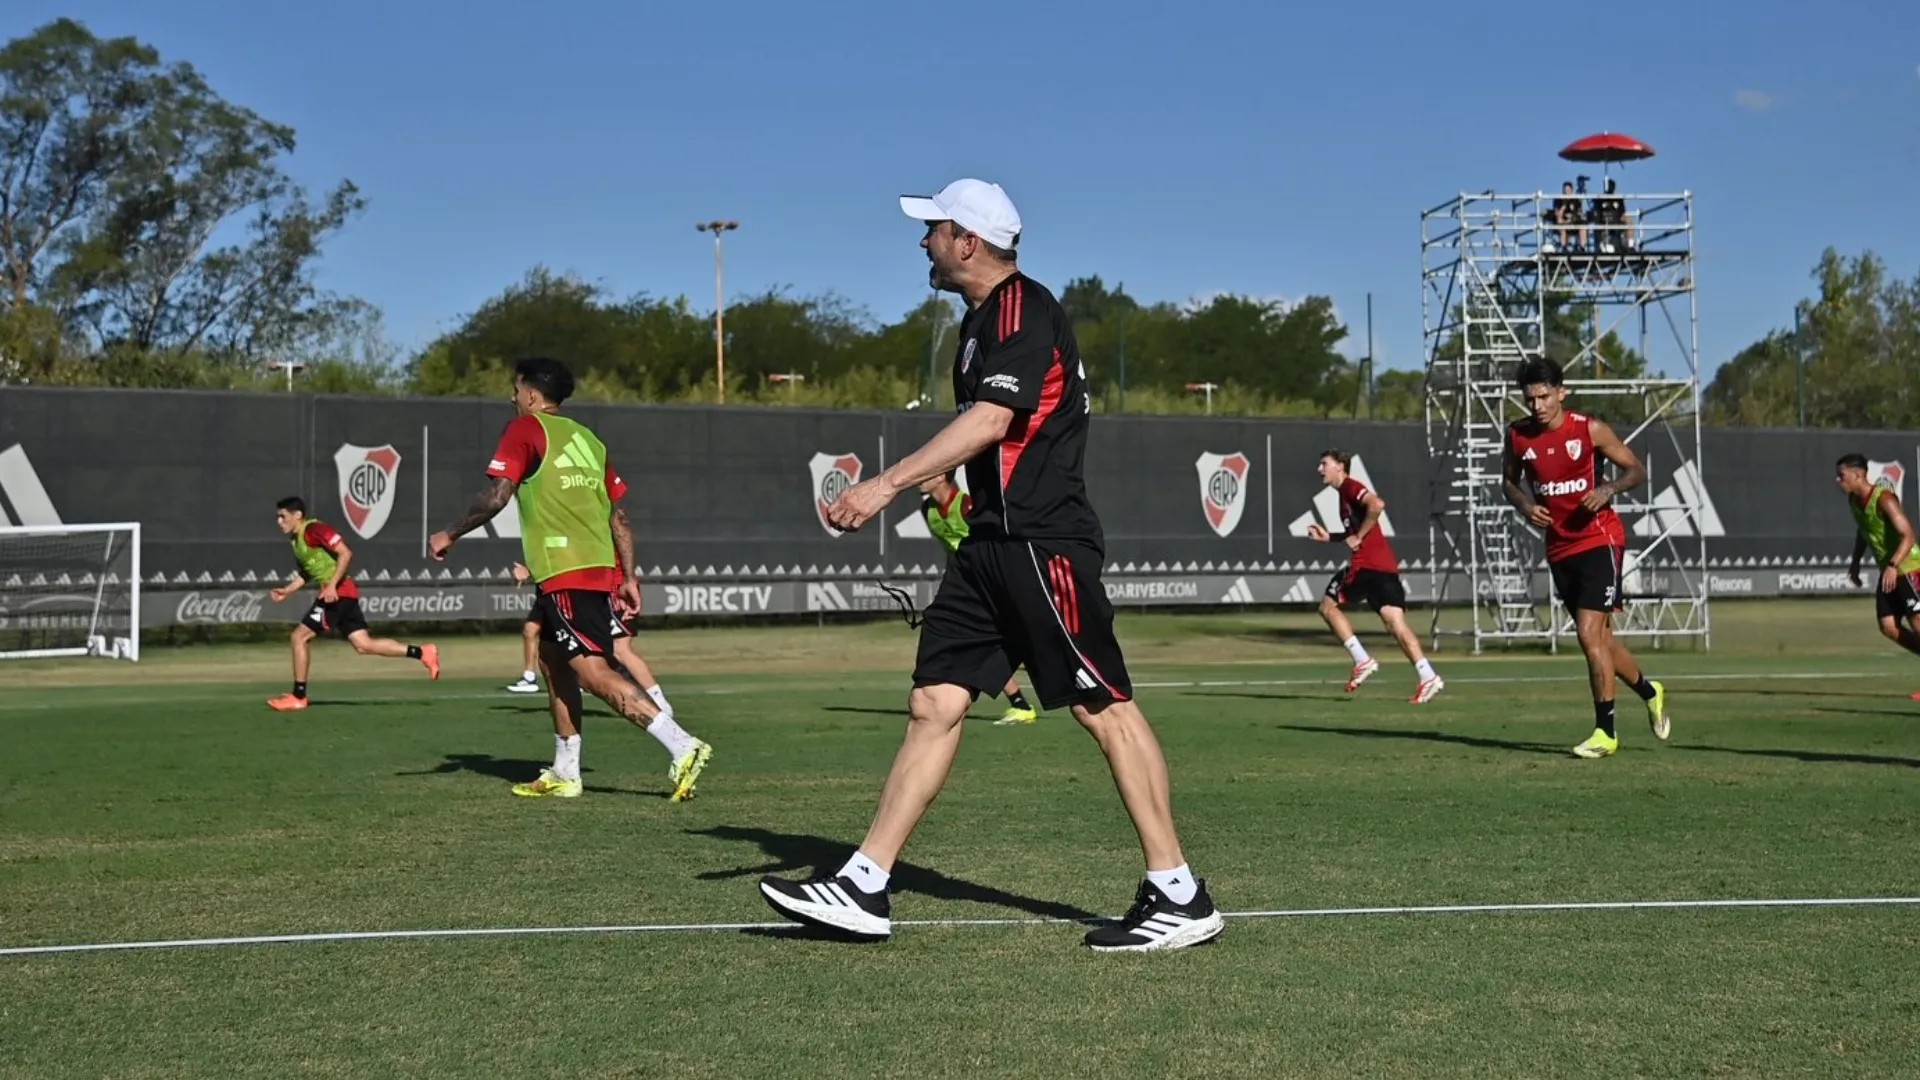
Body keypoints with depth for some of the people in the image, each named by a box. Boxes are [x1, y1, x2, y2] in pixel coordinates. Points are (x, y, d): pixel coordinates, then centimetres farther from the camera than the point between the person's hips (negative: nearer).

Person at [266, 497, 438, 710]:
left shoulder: (313, 529, -11)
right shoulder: (297, 540, 18)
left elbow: (345, 553, -19)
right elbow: (306, 574, 28)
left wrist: (332, 585, -24)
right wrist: (286, 590, 14)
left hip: (337, 592, -9)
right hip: (335, 594, 9)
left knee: (300, 636, -5)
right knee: (364, 645, 3)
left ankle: (298, 696, 1)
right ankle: (422, 652, 3)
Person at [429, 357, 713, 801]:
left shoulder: (525, 429, -1)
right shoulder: (588, 438, 19)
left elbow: (495, 497, -9)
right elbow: (619, 515, 17)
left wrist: (449, 535, 4)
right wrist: (628, 578, 19)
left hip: (564, 573, -8)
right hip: (600, 569, 9)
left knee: (592, 672, -13)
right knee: (552, 660, 19)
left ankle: (682, 747, -25)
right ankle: (564, 774, 22)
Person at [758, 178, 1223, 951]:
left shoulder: (1023, 307, -11)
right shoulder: (982, 317, 19)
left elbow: (991, 422, -24)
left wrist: (887, 484, -27)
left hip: (1043, 541, -10)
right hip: (991, 542, 10)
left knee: (1103, 708, -6)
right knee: (933, 702, 5)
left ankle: (1180, 898, 1)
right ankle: (863, 887, 6)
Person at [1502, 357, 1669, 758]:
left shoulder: (1589, 430, -10)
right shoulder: (1517, 435, 0)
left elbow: (1636, 470, -2)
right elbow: (1510, 480, 15)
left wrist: (1608, 489, -21)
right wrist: (1524, 505, -5)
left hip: (1599, 541, -5)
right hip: (1559, 548, 5)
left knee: (1590, 634, -14)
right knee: (1598, 636, 14)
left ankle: (1605, 731, -6)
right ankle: (1649, 691, 39)